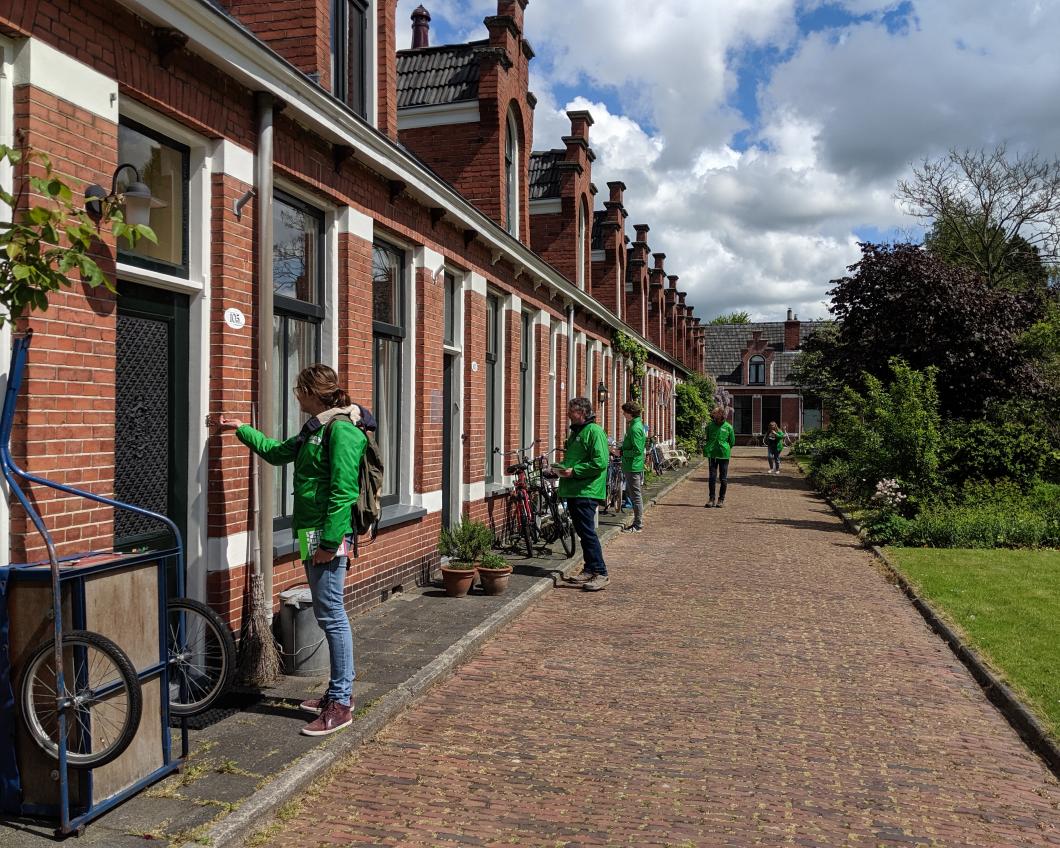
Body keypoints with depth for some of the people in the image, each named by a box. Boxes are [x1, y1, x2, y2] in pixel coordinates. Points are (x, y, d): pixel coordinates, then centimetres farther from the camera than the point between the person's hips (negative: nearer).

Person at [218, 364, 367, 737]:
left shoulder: (341, 430, -15)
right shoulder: (315, 429, 16)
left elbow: (343, 492, -21)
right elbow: (277, 452, 34)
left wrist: (329, 542, -22)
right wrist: (242, 430, 41)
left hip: (329, 535, -10)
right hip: (311, 534, 10)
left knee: (332, 615, -6)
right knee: (329, 614, 15)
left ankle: (340, 704, 2)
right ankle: (340, 691, 26)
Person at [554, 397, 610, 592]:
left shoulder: (594, 431, -11)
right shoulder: (575, 432, 19)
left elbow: (600, 462, -20)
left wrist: (574, 471, -18)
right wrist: (562, 467, 9)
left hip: (587, 491, -9)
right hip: (573, 491, 10)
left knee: (588, 532, -10)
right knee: (582, 532, 13)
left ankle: (601, 574, -6)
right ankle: (589, 570, 21)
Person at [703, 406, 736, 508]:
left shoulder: (728, 427, -4)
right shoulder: (710, 425, 1)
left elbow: (732, 442, 6)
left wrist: (725, 449, 4)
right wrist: (708, 448, 8)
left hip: (724, 455, -1)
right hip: (712, 454, 2)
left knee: (723, 478, 5)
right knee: (712, 477, 2)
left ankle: (721, 499, 13)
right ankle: (712, 499, 9)